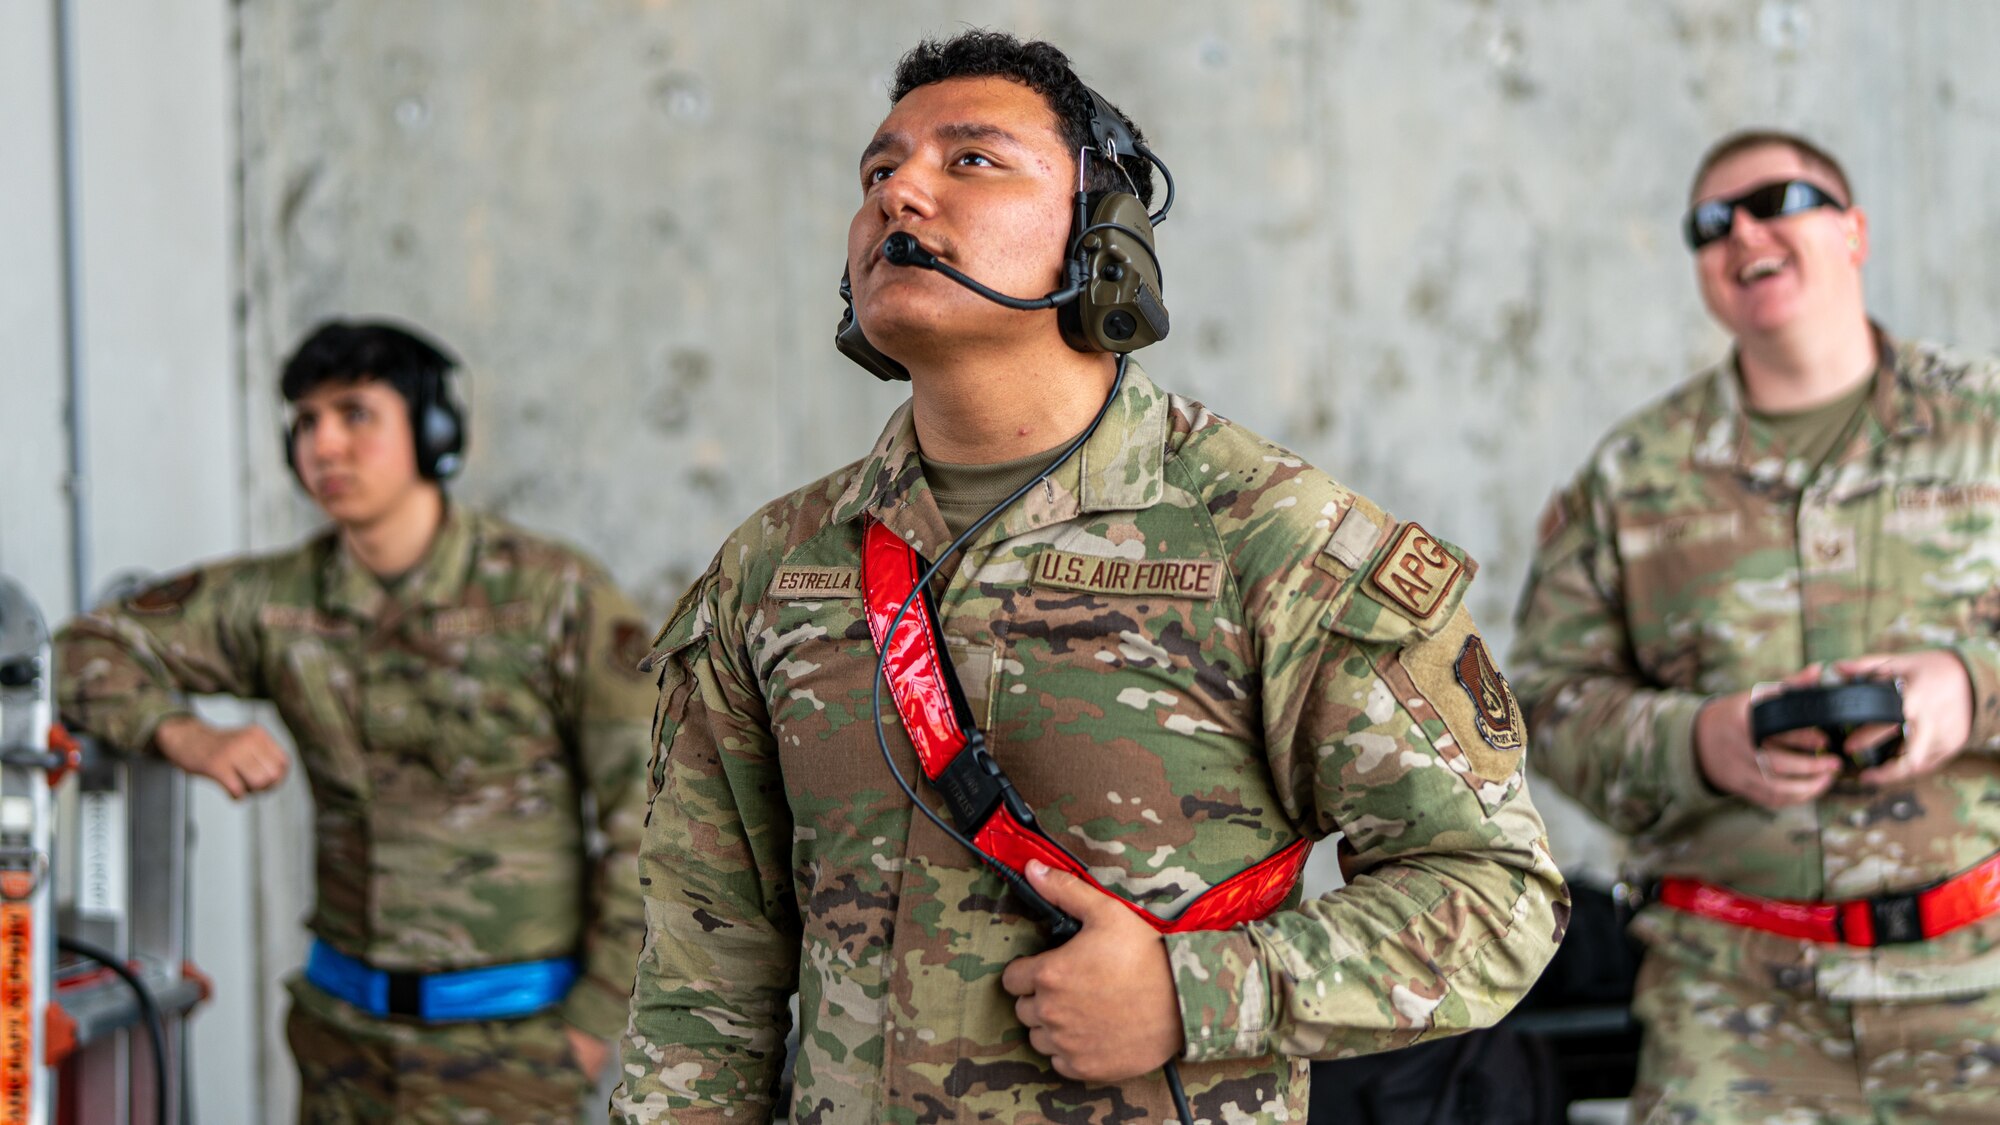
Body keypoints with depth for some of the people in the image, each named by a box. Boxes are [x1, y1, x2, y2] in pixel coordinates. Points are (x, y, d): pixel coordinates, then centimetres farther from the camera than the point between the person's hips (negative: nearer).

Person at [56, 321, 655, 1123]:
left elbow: (646, 808, -7)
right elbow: (92, 648, 8)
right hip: (343, 1027, 4)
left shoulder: (554, 595, -8)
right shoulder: (278, 600, 2)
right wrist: (187, 739, -12)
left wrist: (596, 1018, -8)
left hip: (510, 1036, -4)